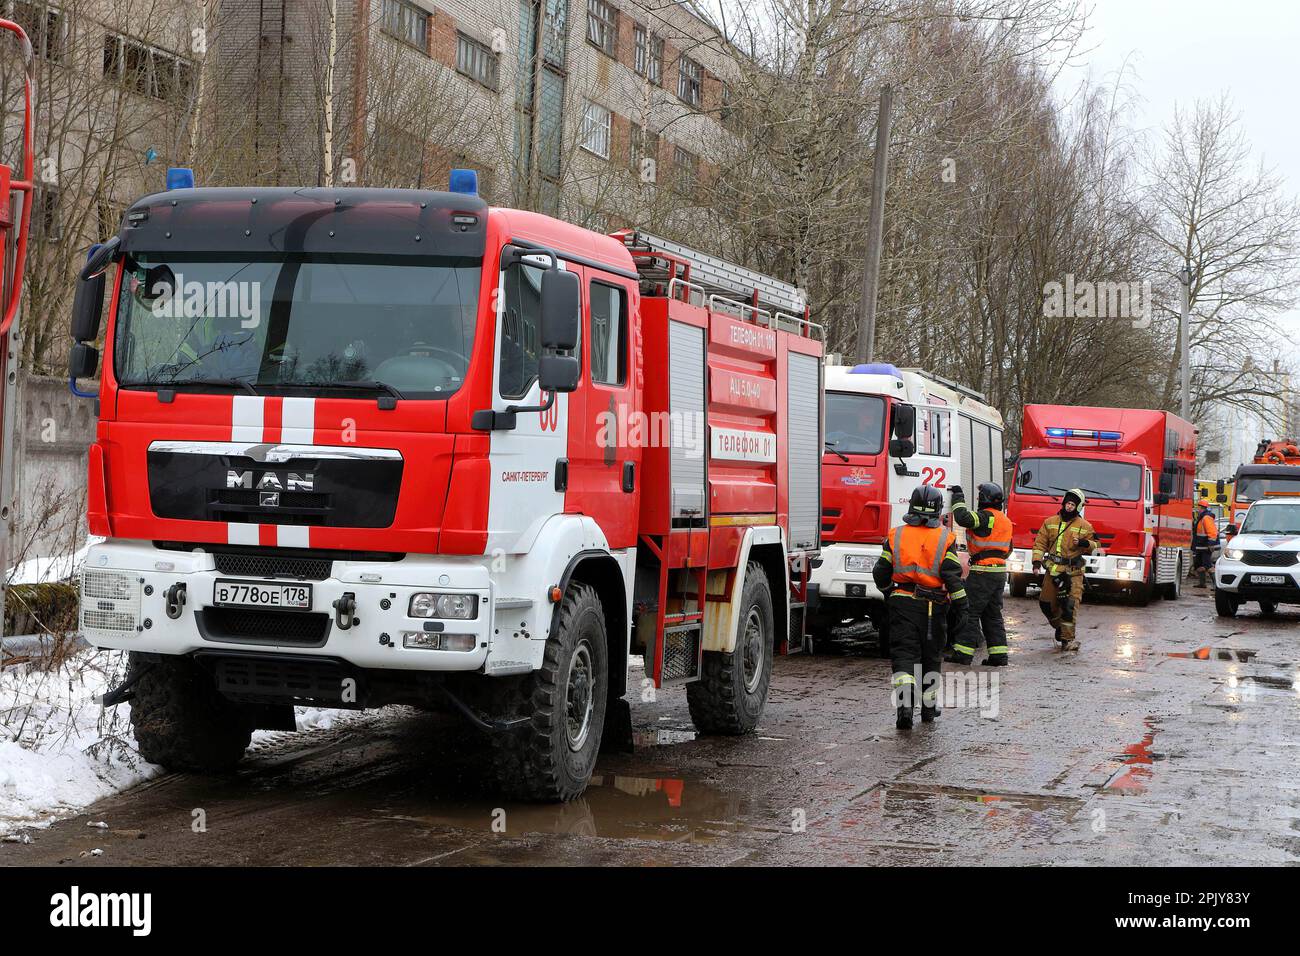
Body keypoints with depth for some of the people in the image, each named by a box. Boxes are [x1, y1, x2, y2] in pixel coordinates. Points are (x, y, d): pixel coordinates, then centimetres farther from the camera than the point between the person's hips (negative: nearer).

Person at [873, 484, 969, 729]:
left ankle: (905, 703, -23)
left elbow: (881, 572, 5)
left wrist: (888, 593, 25)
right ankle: (929, 706, 24)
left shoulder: (896, 535, 1)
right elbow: (952, 575, -10)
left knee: (904, 655, -2)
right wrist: (961, 607, -5)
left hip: (903, 603, 0)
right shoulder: (945, 538, -4)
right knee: (931, 656, 15)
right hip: (933, 606, 0)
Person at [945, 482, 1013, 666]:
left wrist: (958, 497, -12)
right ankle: (998, 655, 10)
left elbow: (963, 518, -26)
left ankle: (962, 653, -6)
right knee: (993, 615, 13)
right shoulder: (1005, 520, 17)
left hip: (983, 572, -9)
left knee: (970, 612, -5)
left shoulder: (987, 516, -13)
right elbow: (1008, 549, 25)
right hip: (1000, 572, 9)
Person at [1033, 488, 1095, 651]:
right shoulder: (1050, 522, 8)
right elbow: (1040, 543, 9)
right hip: (1053, 570, 3)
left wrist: (1084, 543, -16)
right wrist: (1037, 561, -2)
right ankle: (1060, 627, 32)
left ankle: (1068, 638, -11)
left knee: (1070, 605, -12)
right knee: (1046, 603, 8)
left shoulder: (1084, 526, 2)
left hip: (1073, 572, -3)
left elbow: (1094, 545, 5)